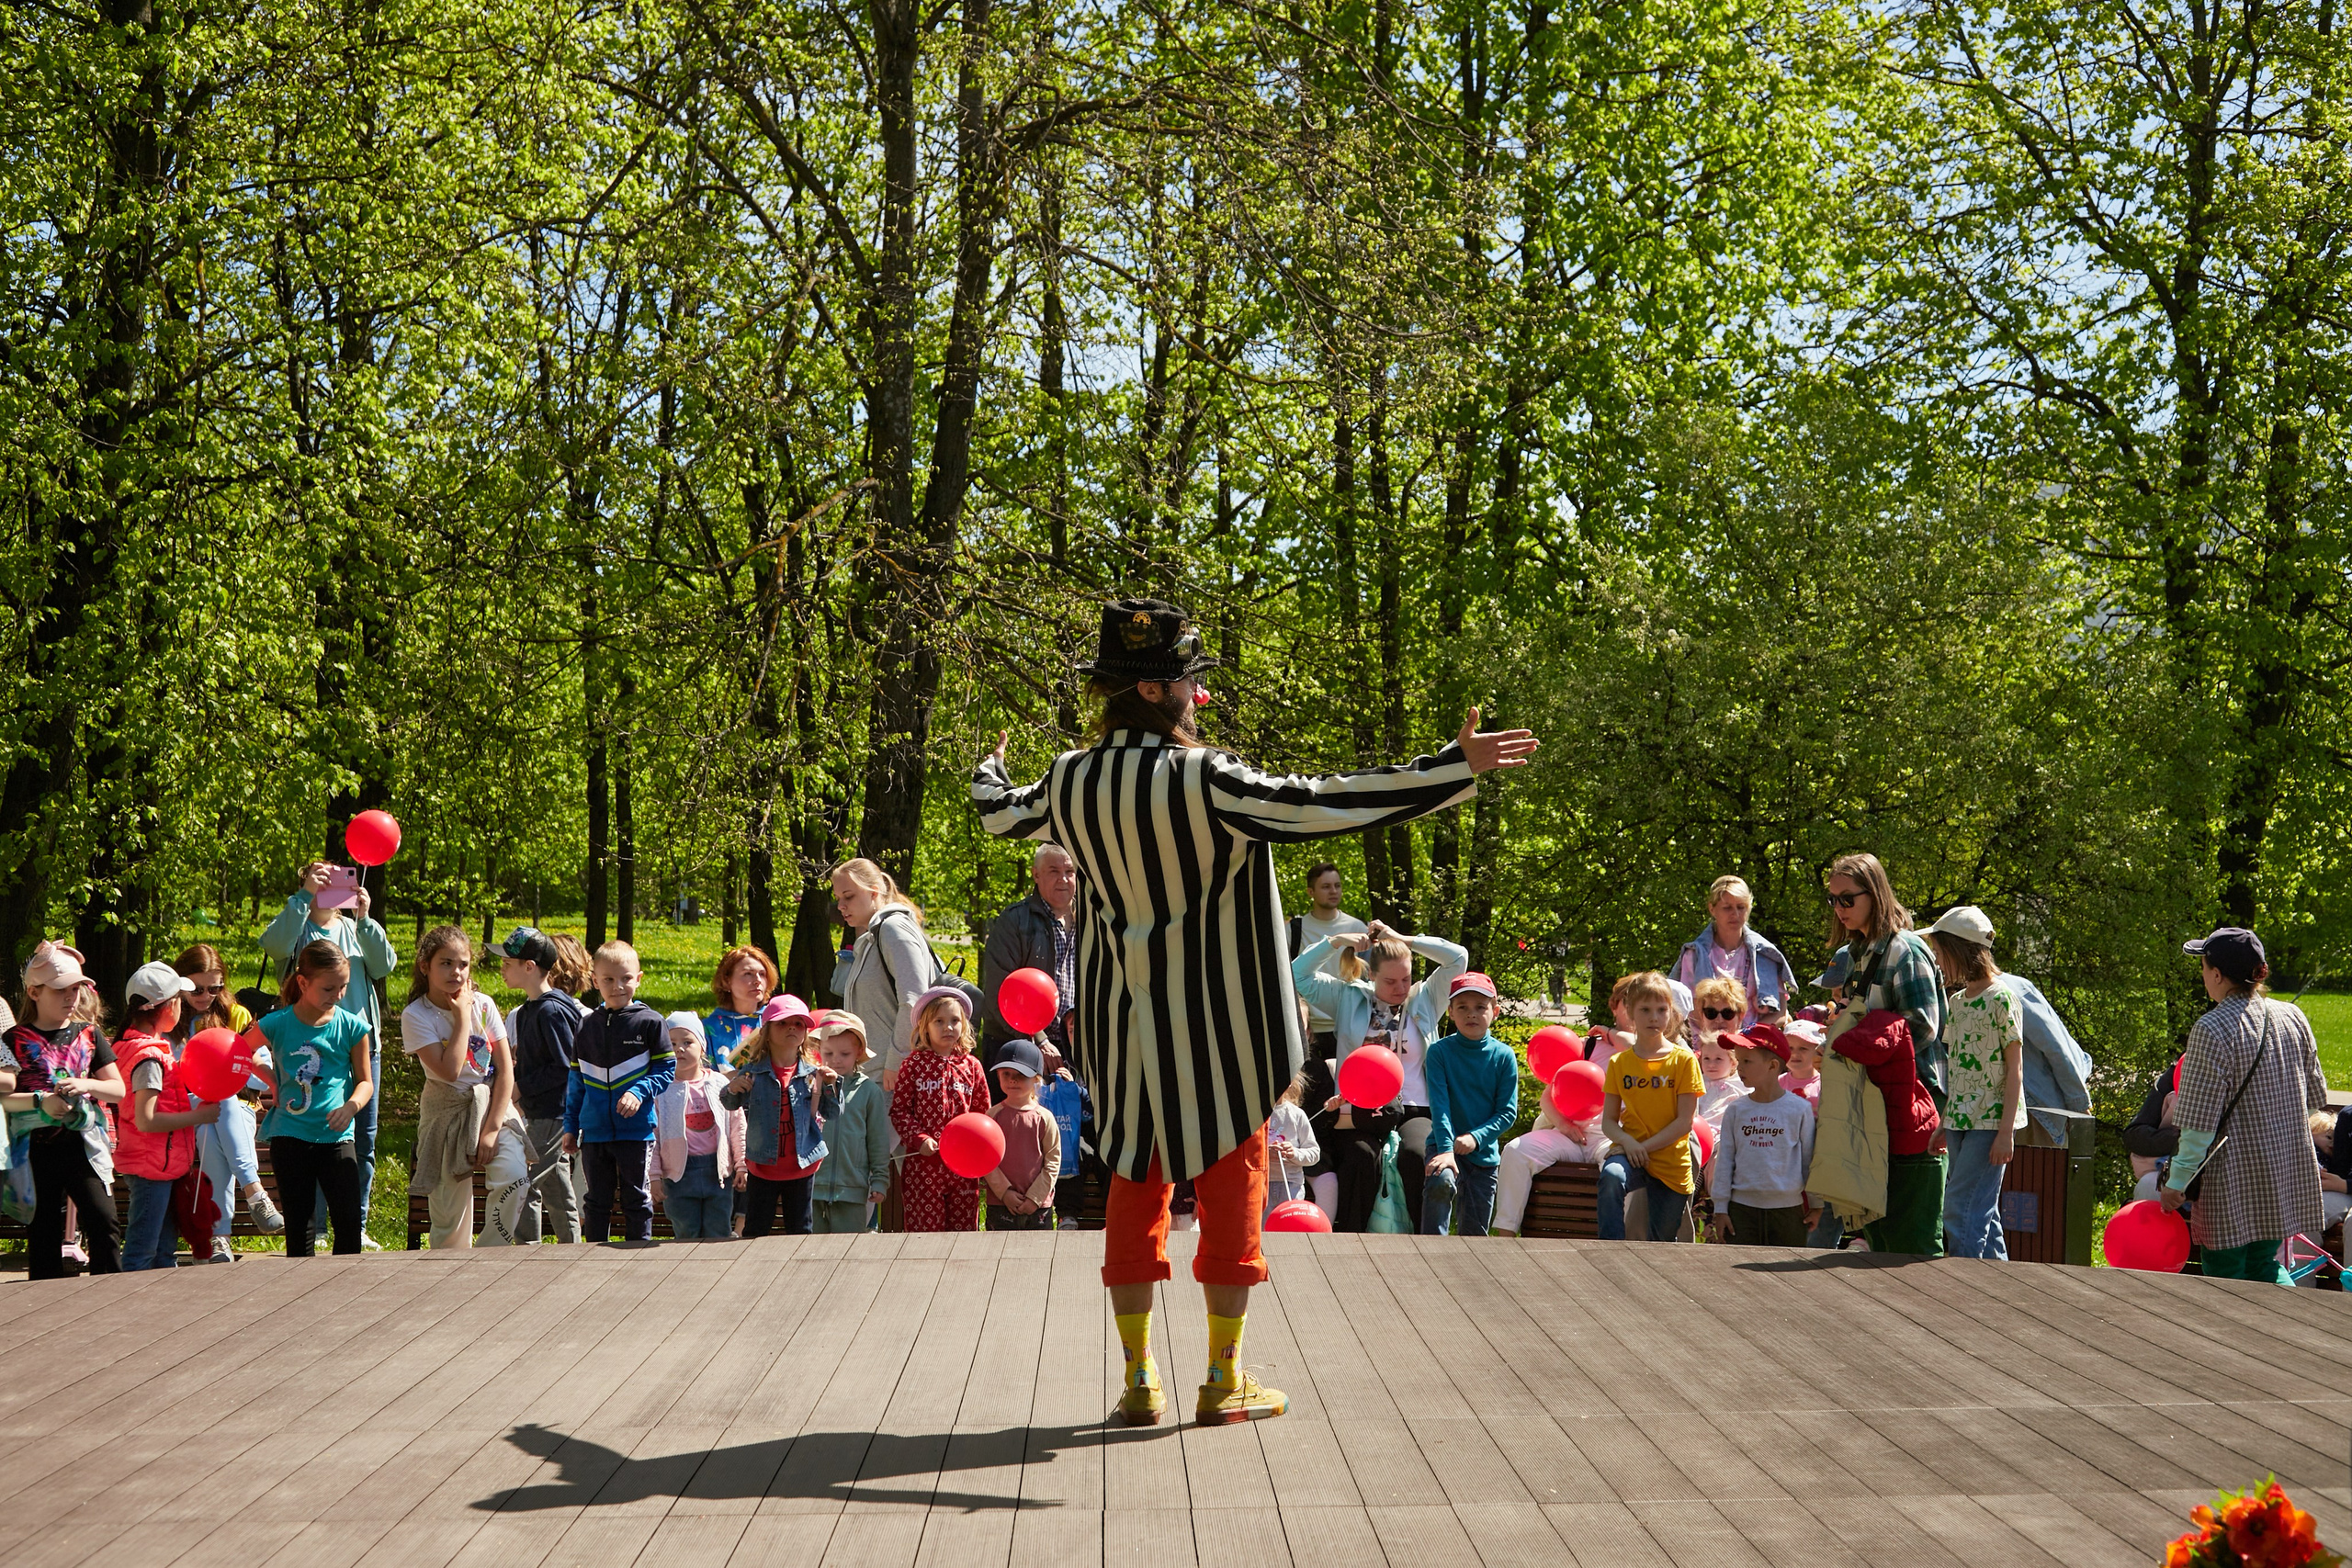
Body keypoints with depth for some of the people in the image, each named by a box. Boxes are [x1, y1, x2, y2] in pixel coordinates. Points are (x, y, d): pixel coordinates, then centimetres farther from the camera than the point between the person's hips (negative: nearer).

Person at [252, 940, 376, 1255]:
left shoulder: (352, 1027, -1)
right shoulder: (277, 1025, -3)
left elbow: (365, 1081, 4)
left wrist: (350, 1107, -15)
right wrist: (275, 1084, 10)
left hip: (336, 1135, 0)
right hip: (290, 1136, 0)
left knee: (349, 1221, -9)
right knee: (298, 1226, 6)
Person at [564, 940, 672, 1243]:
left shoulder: (649, 1022, -3)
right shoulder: (586, 1026, 9)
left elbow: (666, 1069, -2)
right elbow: (576, 1080, 14)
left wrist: (639, 1092, -18)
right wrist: (571, 1127, 12)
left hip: (635, 1130, -4)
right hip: (595, 1132, 4)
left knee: (636, 1200, 4)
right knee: (596, 1202, 10)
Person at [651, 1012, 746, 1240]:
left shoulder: (720, 1085, 4)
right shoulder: (661, 1089, -1)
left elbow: (738, 1127, 9)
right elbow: (652, 1135, 0)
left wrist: (741, 1166, 8)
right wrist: (654, 1176, -3)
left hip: (717, 1170, 1)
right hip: (679, 1173, -1)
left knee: (718, 1236, 4)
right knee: (687, 1236, 3)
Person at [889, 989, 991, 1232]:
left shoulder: (971, 1066, 8)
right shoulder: (913, 1066, 0)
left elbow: (983, 1111, 13)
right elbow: (898, 1110, -1)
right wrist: (919, 1139, -13)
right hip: (923, 1160, -3)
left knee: (964, 1229, 6)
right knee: (924, 1229, -3)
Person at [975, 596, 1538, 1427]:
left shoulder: (1072, 782, -1)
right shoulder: (1206, 780, -18)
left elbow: (1002, 814, 20)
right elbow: (1323, 804, -24)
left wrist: (988, 771, 46)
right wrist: (1456, 767, -22)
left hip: (1124, 1027, 5)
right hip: (1217, 1025, -5)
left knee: (1134, 1186, 11)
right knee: (1230, 1183, 6)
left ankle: (1139, 1380, 12)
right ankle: (1223, 1382, 8)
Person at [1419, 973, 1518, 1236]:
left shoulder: (1504, 1056, 1)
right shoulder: (1440, 1051, -4)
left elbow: (1508, 1111, -2)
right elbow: (1439, 1105, -13)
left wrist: (1476, 1137, -18)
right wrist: (1446, 1150, -26)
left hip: (1484, 1153, 3)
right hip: (1446, 1146, -3)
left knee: (1475, 1233, 3)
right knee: (1441, 1182, -34)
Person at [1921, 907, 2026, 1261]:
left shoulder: (2001, 1000, -8)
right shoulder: (1955, 1002, 14)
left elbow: (2015, 1069, -10)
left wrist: (2006, 1131, -14)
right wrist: (1942, 1125, 15)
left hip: (1989, 1122, -8)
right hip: (1958, 1121, 8)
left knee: (1961, 1209, -12)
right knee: (1982, 1211, 9)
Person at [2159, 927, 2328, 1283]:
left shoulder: (2212, 1030, -18)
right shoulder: (2293, 1017, 3)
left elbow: (2200, 1123, -18)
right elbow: (2316, 1097, 13)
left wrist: (2177, 1183, -10)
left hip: (2233, 1186, -6)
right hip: (2288, 1174, 6)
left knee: (2224, 1280, 4)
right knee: (2265, 1267, 18)